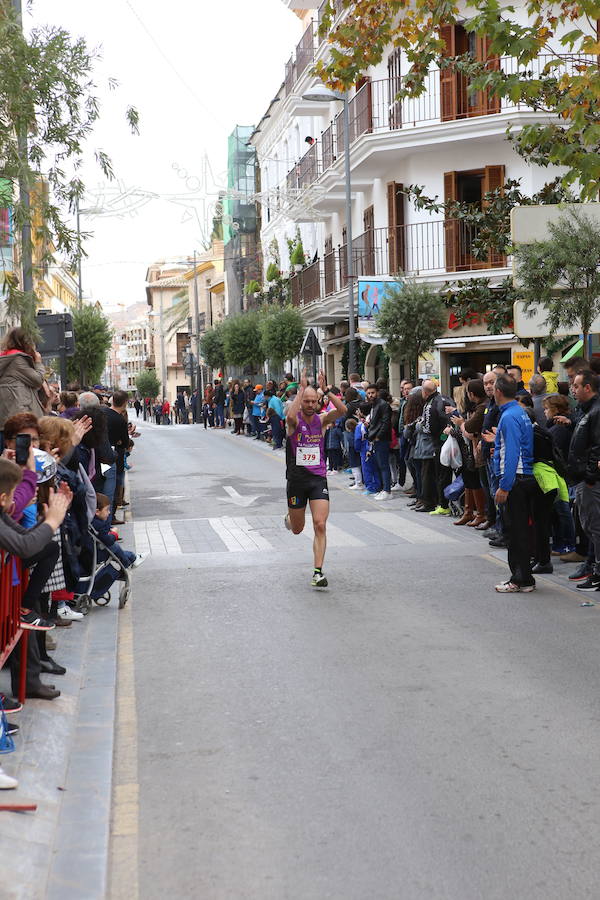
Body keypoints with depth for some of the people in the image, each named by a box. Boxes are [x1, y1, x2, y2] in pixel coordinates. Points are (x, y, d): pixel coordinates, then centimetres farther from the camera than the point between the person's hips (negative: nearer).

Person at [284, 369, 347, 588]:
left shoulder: (321, 420, 2)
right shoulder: (294, 421, -6)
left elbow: (342, 410, -16)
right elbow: (290, 416, -33)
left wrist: (325, 390, -21)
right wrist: (302, 388, -28)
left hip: (318, 479, 1)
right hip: (297, 478, -1)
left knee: (320, 525, -13)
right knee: (297, 529, 13)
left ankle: (318, 572, -10)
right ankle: (290, 517, 51)